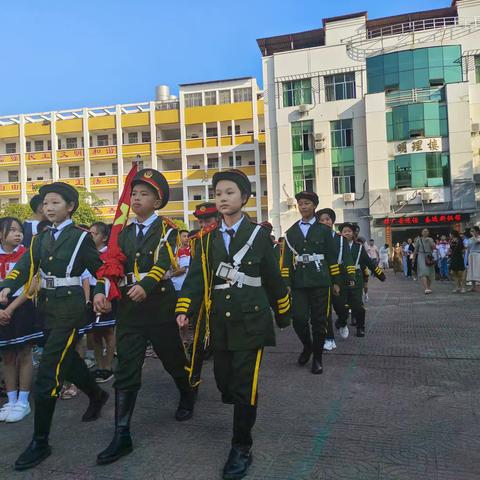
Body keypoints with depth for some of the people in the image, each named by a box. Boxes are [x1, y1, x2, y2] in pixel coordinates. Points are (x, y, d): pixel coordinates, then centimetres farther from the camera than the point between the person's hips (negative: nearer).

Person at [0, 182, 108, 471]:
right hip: (47, 306, 6)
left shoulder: (81, 236, -5)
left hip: (70, 306, -6)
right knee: (66, 360, 20)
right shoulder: (41, 239, 10)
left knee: (48, 371, -8)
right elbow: (26, 266, -4)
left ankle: (41, 442, 5)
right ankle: (97, 395, 46)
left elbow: (100, 269, -1)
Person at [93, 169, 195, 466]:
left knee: (173, 359, 14)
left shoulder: (167, 229, -3)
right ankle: (122, 436, 9)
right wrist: (101, 291, -16)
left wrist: (145, 286, -36)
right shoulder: (124, 233, 11)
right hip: (128, 307, 4)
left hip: (160, 305, -3)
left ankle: (187, 398, 43)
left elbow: (162, 263, -19)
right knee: (126, 371, 2)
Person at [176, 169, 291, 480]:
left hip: (251, 322, -3)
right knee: (224, 382, 12)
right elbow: (197, 277, 1)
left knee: (245, 385, -2)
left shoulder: (260, 234, 0)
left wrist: (283, 314, 11)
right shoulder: (207, 239, 8)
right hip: (220, 324, 4)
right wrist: (185, 310, -12)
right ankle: (244, 413, 44)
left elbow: (274, 278, 5)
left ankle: (242, 447, 16)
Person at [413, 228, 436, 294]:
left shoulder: (430, 239, 10)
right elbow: (416, 250, 6)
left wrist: (429, 241, -14)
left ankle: (429, 287, 22)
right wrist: (413, 258, 5)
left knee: (430, 273, 8)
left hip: (429, 257, 3)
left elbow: (434, 247, -5)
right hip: (421, 257, -3)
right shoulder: (419, 240, 4)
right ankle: (426, 289, -25)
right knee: (423, 272, -16)